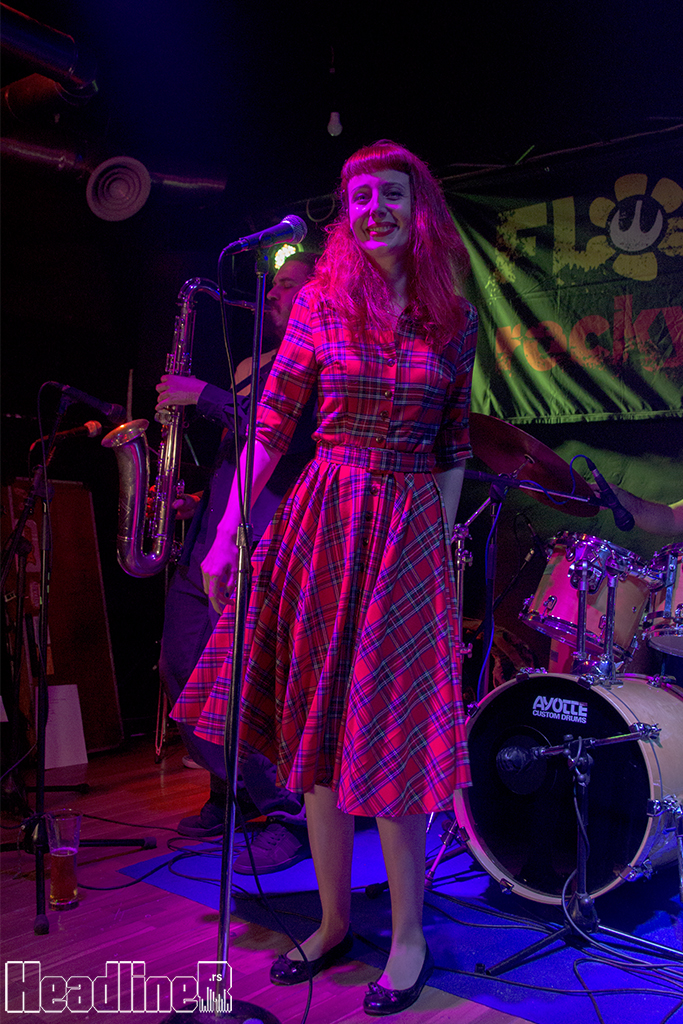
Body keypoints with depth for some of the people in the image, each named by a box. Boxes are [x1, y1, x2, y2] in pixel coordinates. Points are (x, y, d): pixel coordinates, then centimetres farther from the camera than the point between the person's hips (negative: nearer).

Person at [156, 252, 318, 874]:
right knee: (182, 677, 12)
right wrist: (202, 501, 14)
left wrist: (202, 396, -15)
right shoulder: (252, 366, 25)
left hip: (258, 551, -9)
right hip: (204, 546, 9)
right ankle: (232, 792, 29)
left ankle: (293, 816, 7)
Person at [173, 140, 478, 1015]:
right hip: (321, 519, 1)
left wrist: (447, 541, 5)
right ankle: (334, 921, 26)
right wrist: (227, 534, -4)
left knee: (388, 734, 1)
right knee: (316, 729, 8)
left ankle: (408, 936, 19)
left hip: (409, 531, -1)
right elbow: (271, 423, 0)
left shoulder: (455, 321, 4)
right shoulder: (321, 301, 2)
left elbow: (452, 446, 10)